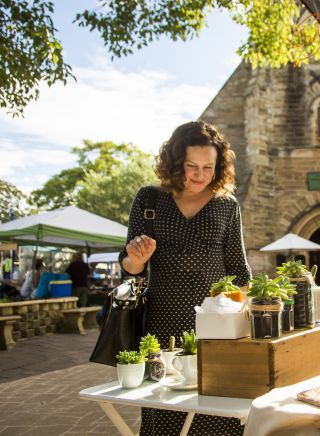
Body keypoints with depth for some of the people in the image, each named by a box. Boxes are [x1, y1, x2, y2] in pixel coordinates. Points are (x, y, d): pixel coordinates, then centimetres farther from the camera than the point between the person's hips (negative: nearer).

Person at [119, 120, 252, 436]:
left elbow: (237, 268, 10)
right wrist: (136, 259, -19)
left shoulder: (227, 206, 4)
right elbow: (130, 268, 3)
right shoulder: (149, 200, 3)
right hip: (163, 324, 0)